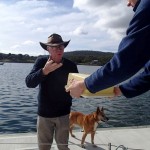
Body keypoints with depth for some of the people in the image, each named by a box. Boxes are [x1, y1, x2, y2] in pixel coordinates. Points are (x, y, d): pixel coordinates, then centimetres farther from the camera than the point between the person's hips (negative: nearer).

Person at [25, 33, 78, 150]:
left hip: (63, 113, 0)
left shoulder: (71, 65, -6)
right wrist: (44, 71, -33)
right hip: (44, 113, 0)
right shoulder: (41, 61, -8)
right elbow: (29, 83, -18)